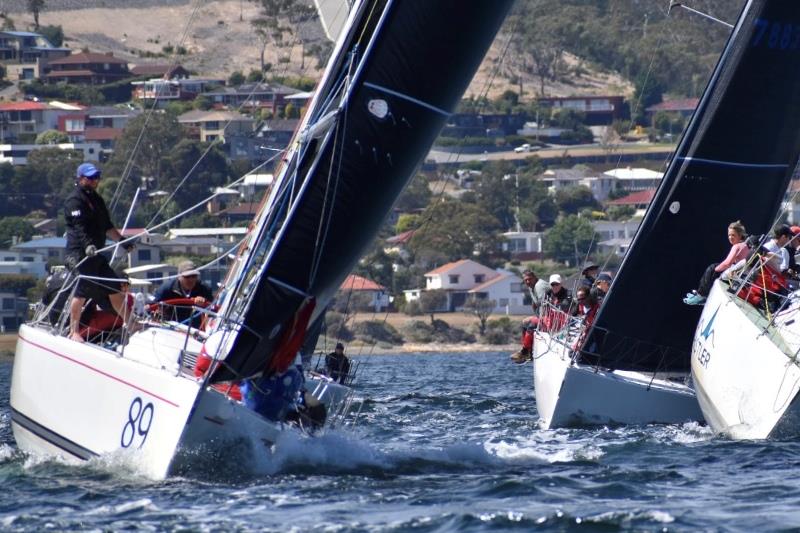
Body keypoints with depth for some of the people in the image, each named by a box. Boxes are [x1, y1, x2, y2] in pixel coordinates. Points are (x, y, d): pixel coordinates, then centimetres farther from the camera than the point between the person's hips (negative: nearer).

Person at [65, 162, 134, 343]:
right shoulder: (75, 200, -9)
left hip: (96, 254, 9)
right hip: (79, 253, -9)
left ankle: (129, 324, 20)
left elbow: (107, 227, 28)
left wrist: (122, 240, 20)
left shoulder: (96, 199, 21)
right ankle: (74, 332, -5)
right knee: (82, 291, -11)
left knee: (115, 288, 11)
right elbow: (79, 227, -23)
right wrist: (88, 245, -37)